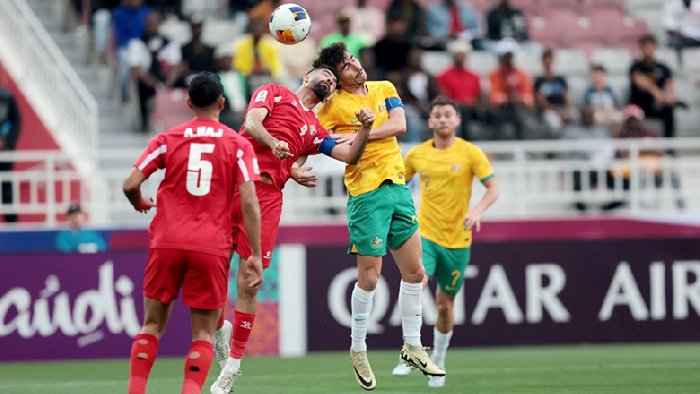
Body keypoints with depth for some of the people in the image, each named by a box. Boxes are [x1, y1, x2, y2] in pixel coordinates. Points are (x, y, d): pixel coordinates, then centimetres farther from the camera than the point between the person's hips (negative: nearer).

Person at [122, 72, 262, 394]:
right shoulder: (238, 145, 2)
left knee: (152, 324, 12)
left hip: (167, 243, 1)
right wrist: (255, 256, -3)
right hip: (212, 247, -1)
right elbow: (249, 203, -6)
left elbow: (131, 184, -2)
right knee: (203, 334, 6)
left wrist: (139, 204, 21)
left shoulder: (167, 139, 3)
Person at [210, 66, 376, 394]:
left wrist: (365, 128, 0)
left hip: (268, 197, 3)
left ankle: (232, 365, 5)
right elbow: (252, 122, -1)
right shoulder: (274, 93, 16)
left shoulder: (315, 131, 25)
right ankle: (220, 328, 21)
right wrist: (272, 142, -20)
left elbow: (350, 155, 17)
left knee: (249, 286, -3)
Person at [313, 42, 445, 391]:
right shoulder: (333, 105, -5)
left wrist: (360, 134, -17)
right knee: (369, 277, -6)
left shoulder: (384, 89, 9)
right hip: (366, 194, -5)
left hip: (397, 186, 5)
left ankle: (413, 346, 20)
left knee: (414, 272, 8)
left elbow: (399, 124, -5)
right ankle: (358, 350, 11)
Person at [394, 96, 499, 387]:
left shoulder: (470, 153, -3)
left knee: (445, 302, 8)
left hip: (457, 240, 0)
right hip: (425, 234, 0)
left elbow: (493, 189, -7)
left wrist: (477, 210, -25)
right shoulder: (416, 155, 4)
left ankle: (438, 362, 28)